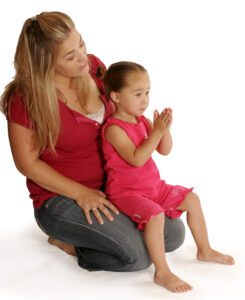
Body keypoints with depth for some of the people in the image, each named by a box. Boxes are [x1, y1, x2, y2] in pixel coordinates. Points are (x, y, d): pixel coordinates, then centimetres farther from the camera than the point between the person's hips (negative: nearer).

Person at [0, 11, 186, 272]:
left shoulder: (93, 66, -4)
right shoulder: (26, 99, -21)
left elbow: (117, 114, 13)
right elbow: (27, 163, -14)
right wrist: (81, 193, -18)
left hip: (109, 184, 7)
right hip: (61, 198, -7)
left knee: (174, 234, 1)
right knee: (137, 255, -21)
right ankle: (67, 240, 3)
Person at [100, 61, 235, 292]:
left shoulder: (142, 121, 5)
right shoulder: (114, 128, -20)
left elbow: (164, 150, 3)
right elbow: (136, 159, -29)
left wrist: (165, 128, -15)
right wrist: (157, 132, -29)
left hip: (153, 186, 9)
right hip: (125, 192, -9)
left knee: (191, 199, 10)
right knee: (155, 215, -33)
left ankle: (205, 251, 26)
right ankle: (162, 273, -22)